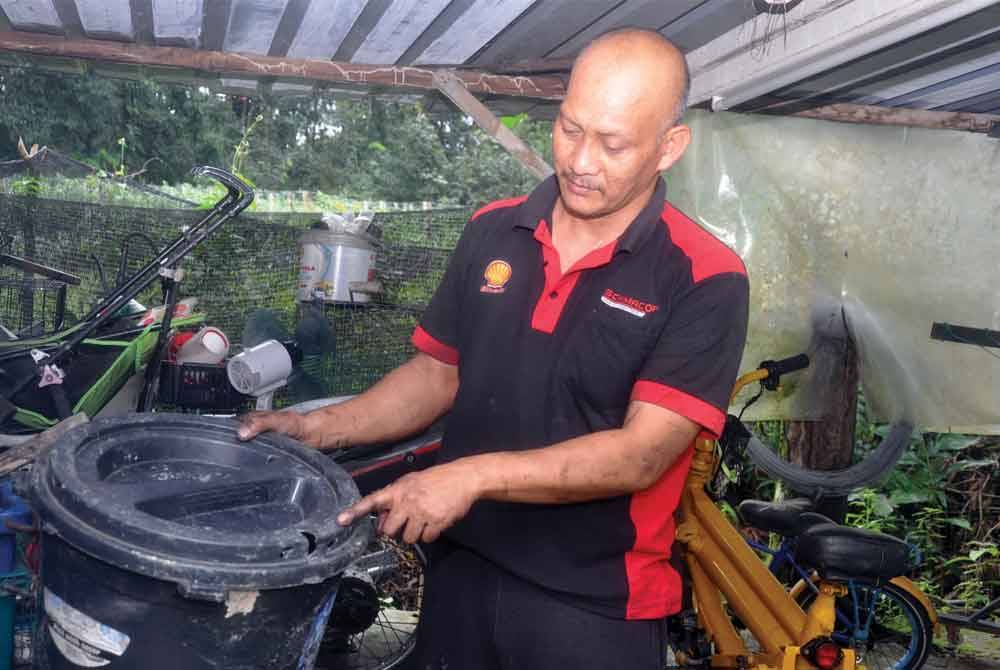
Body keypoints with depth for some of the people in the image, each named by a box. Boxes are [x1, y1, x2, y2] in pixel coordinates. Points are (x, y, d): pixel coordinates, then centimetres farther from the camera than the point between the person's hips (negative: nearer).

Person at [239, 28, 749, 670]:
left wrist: (475, 476, -27)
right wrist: (320, 427, -2)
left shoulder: (705, 280, -14)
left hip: (596, 606, -4)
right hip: (460, 573, 4)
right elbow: (438, 371, 9)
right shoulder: (492, 232, 1)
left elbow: (640, 453, -21)